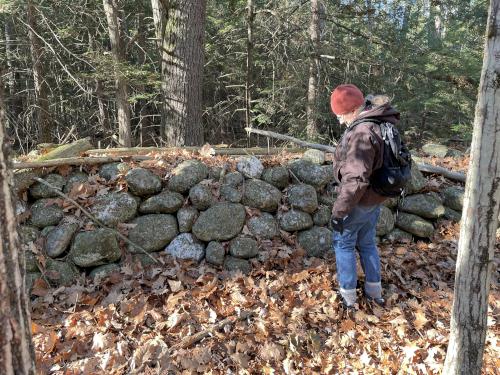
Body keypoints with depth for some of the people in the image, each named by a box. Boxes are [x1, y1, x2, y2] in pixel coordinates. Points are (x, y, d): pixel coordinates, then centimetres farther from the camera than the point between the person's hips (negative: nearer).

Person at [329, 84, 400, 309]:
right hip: (376, 199, 9)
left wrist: (339, 211, -26)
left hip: (358, 202, -9)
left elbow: (355, 181, -33)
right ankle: (374, 290, 34)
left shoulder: (361, 133, -29)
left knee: (343, 244, 10)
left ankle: (348, 295, 20)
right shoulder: (380, 122, 1)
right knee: (367, 243, 22)